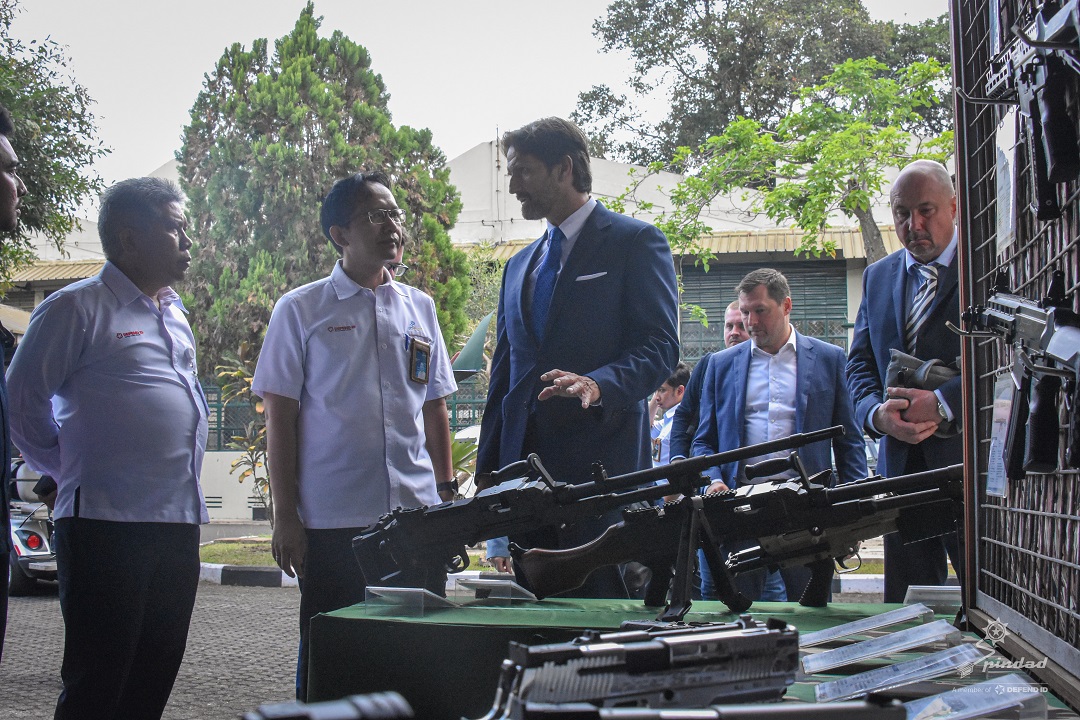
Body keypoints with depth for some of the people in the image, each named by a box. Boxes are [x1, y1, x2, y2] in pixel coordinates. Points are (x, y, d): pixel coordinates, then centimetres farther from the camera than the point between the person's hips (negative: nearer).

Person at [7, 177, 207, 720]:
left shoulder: (175, 315, 18)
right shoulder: (78, 307, -5)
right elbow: (22, 400, -4)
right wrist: (68, 470, 2)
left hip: (179, 523, 7)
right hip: (105, 525, -7)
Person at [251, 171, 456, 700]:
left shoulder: (419, 309, 13)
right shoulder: (301, 310, 2)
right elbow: (280, 419, 0)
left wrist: (446, 494, 12)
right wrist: (286, 517, -5)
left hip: (417, 516, 3)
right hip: (332, 521, -3)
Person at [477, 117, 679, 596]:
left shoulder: (635, 242, 2)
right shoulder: (519, 267, 23)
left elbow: (660, 346, -8)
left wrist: (598, 385, -27)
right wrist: (489, 474, 15)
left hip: (602, 466, -6)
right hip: (526, 470, 6)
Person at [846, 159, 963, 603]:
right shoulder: (877, 276, 17)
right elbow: (859, 362, 13)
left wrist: (942, 403, -22)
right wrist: (876, 413, -7)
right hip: (902, 466, 5)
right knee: (905, 608, 8)